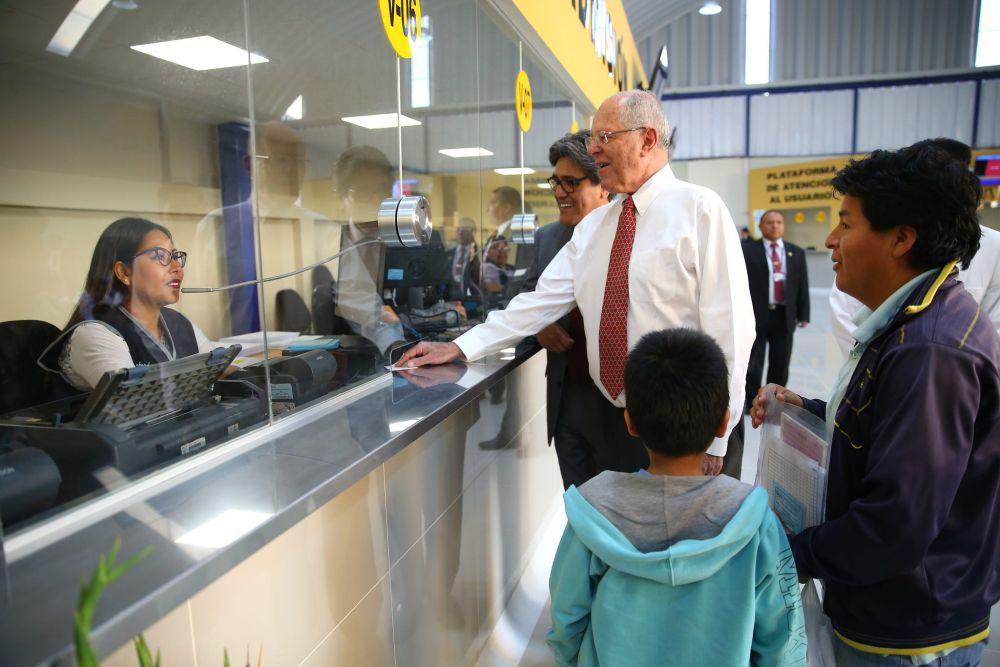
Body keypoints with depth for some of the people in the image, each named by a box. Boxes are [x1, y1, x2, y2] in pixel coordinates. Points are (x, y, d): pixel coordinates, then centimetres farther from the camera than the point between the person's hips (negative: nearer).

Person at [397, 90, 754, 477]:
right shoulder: (593, 225, 10)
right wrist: (459, 348, -2)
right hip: (613, 416, 6)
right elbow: (544, 299, 5)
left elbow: (728, 326, -14)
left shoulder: (700, 209, -10)